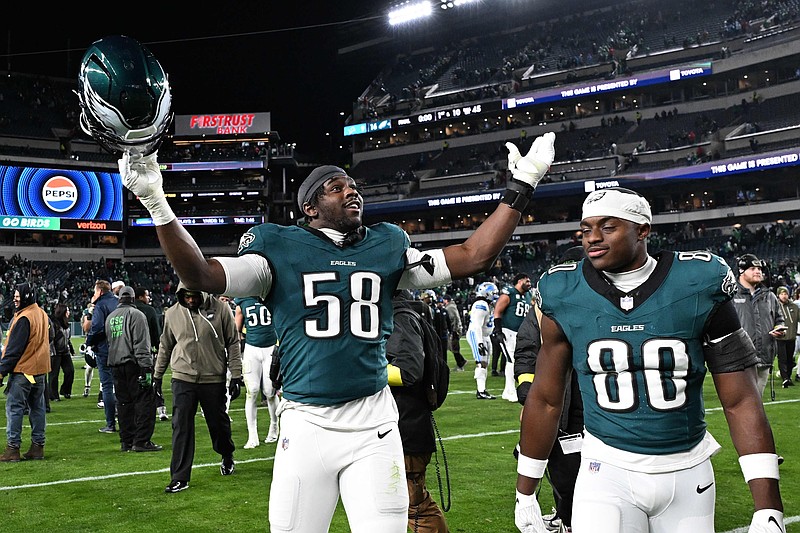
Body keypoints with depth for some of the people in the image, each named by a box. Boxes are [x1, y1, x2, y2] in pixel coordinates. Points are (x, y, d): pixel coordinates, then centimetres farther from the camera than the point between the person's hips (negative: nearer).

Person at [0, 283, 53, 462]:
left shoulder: (23, 318, -16)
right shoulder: (43, 315, 10)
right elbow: (50, 337, 23)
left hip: (22, 371, -8)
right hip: (40, 369, 8)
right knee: (37, 408, 12)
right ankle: (37, 447, 15)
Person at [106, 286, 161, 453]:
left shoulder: (110, 317, 17)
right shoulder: (136, 314, -6)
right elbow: (142, 344, -13)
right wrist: (147, 368, -15)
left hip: (115, 365, 7)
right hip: (133, 364, -7)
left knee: (124, 403, 11)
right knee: (145, 401, -5)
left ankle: (126, 441, 12)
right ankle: (141, 441, -10)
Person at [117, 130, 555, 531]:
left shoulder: (386, 247, 10)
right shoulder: (281, 249, 1)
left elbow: (471, 257, 9)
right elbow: (202, 275, -8)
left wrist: (519, 189, 8)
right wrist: (156, 203, -19)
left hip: (374, 423, 2)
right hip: (306, 425, -2)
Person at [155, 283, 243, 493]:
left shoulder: (220, 309, -7)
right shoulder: (172, 314, 0)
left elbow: (233, 343, -2)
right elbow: (165, 347, 13)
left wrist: (236, 375, -4)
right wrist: (157, 375, 16)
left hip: (213, 379, -1)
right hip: (183, 379, 1)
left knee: (219, 423, 13)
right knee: (181, 427, -4)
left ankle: (227, 457, 41)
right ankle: (180, 478, 3)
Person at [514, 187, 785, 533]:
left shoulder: (699, 288, -9)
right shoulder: (565, 297, -6)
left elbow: (740, 402, -6)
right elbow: (546, 399, 4)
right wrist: (525, 493, 8)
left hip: (688, 474, 1)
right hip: (607, 472, 0)